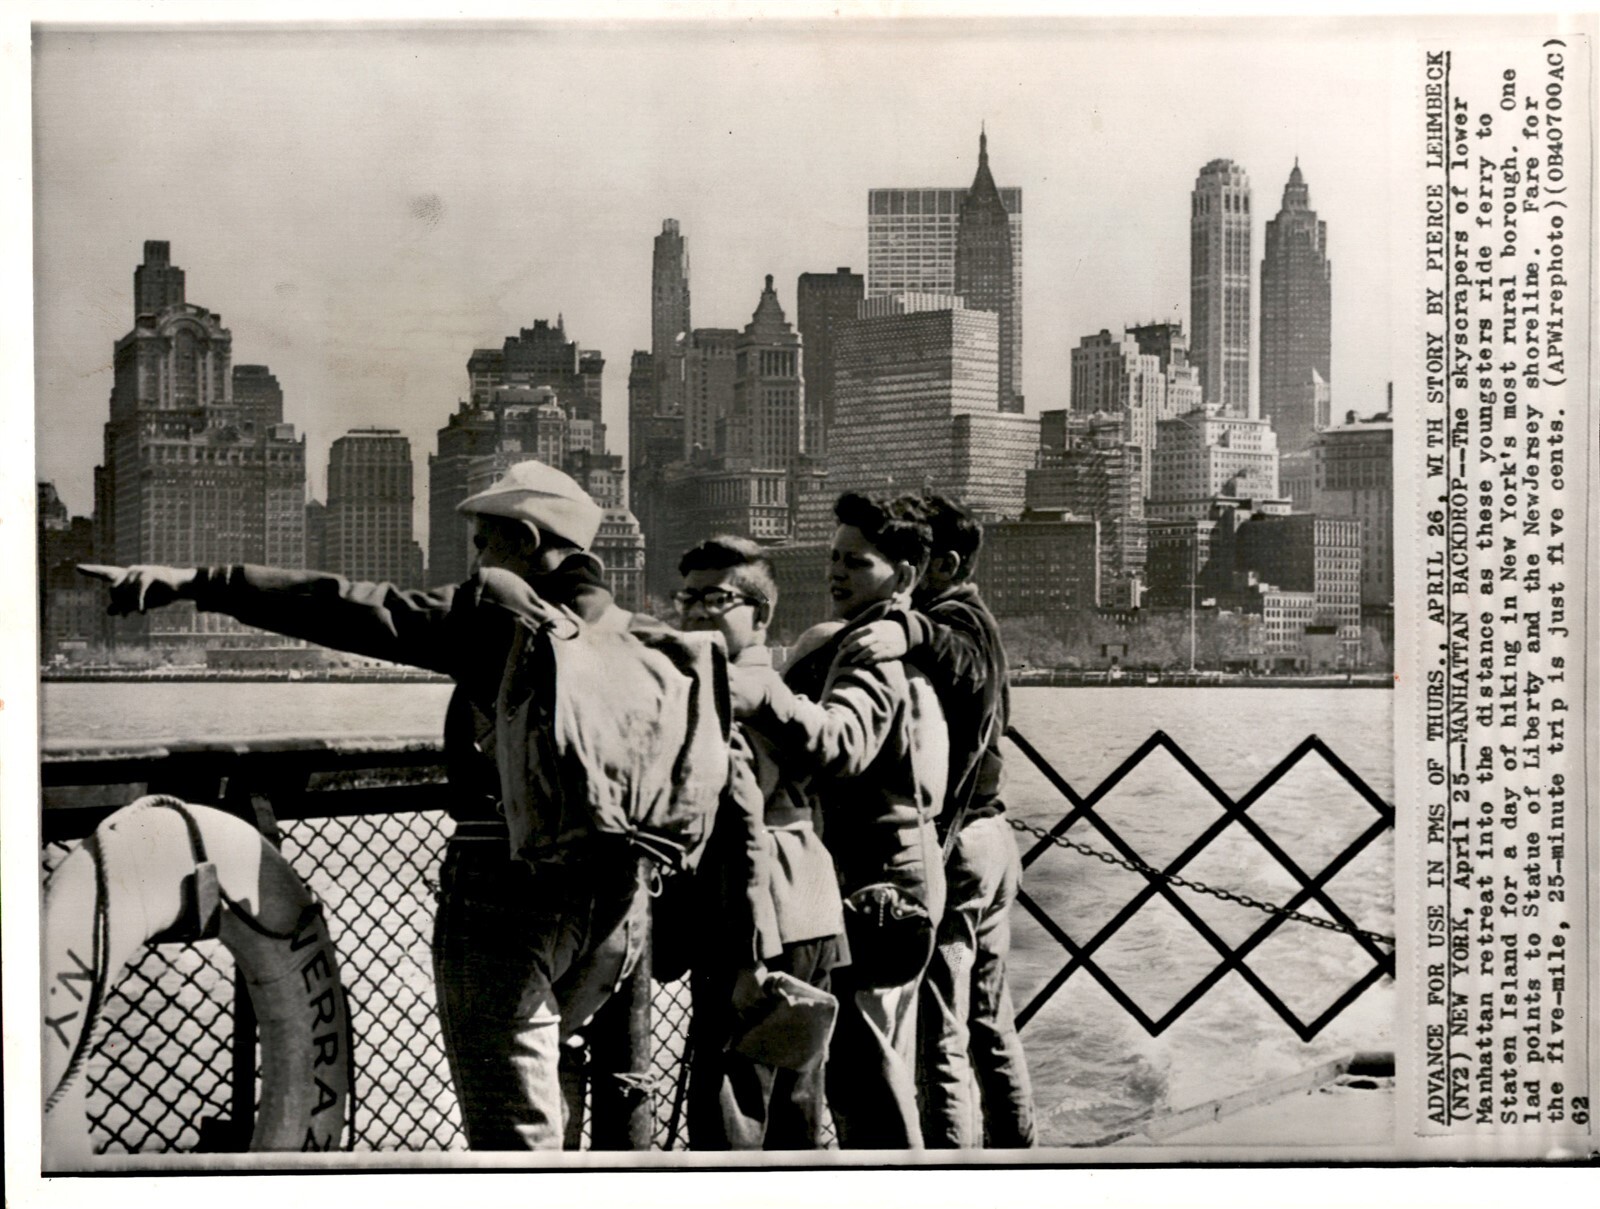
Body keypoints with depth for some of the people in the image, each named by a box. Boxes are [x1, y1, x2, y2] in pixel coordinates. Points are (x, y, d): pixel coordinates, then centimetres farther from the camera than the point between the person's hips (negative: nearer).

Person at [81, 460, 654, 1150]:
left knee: (512, 1131, 3)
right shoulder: (638, 633, 9)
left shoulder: (498, 608, -8)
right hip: (619, 900, 7)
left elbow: (354, 609, -15)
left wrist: (197, 583, -15)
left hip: (510, 892, -7)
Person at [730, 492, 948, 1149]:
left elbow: (842, 741, -38)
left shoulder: (874, 652, -17)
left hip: (873, 880, -11)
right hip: (901, 868, 11)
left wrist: (761, 697, -53)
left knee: (860, 1068, -7)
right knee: (883, 1068, 21)